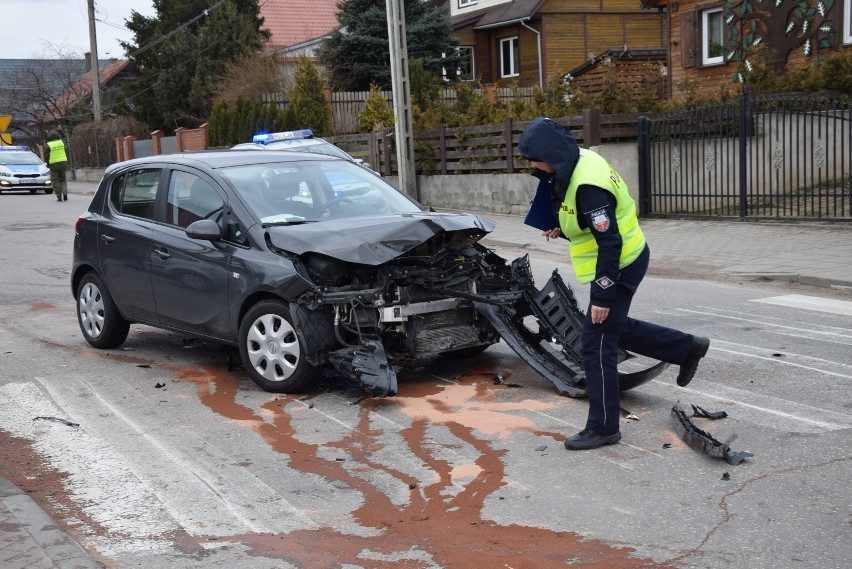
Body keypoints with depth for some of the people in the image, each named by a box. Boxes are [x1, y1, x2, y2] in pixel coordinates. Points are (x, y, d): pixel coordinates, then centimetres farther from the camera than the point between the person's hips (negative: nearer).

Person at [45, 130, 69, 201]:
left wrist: (48, 164, 12)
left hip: (54, 164, -3)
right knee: (63, 180, 13)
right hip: (63, 163, 3)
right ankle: (65, 193, -8)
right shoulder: (61, 142, 5)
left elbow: (46, 157, -2)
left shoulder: (48, 145, -4)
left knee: (56, 181, 5)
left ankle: (59, 197, 2)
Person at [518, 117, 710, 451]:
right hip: (623, 262, 10)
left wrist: (602, 297, -27)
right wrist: (561, 229, 0)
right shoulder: (578, 163, 0)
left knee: (598, 347, -3)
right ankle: (689, 348, 37)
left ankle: (603, 428, 8)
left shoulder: (587, 185, -30)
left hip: (618, 268, -10)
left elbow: (610, 243, -30)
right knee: (615, 328, 25)